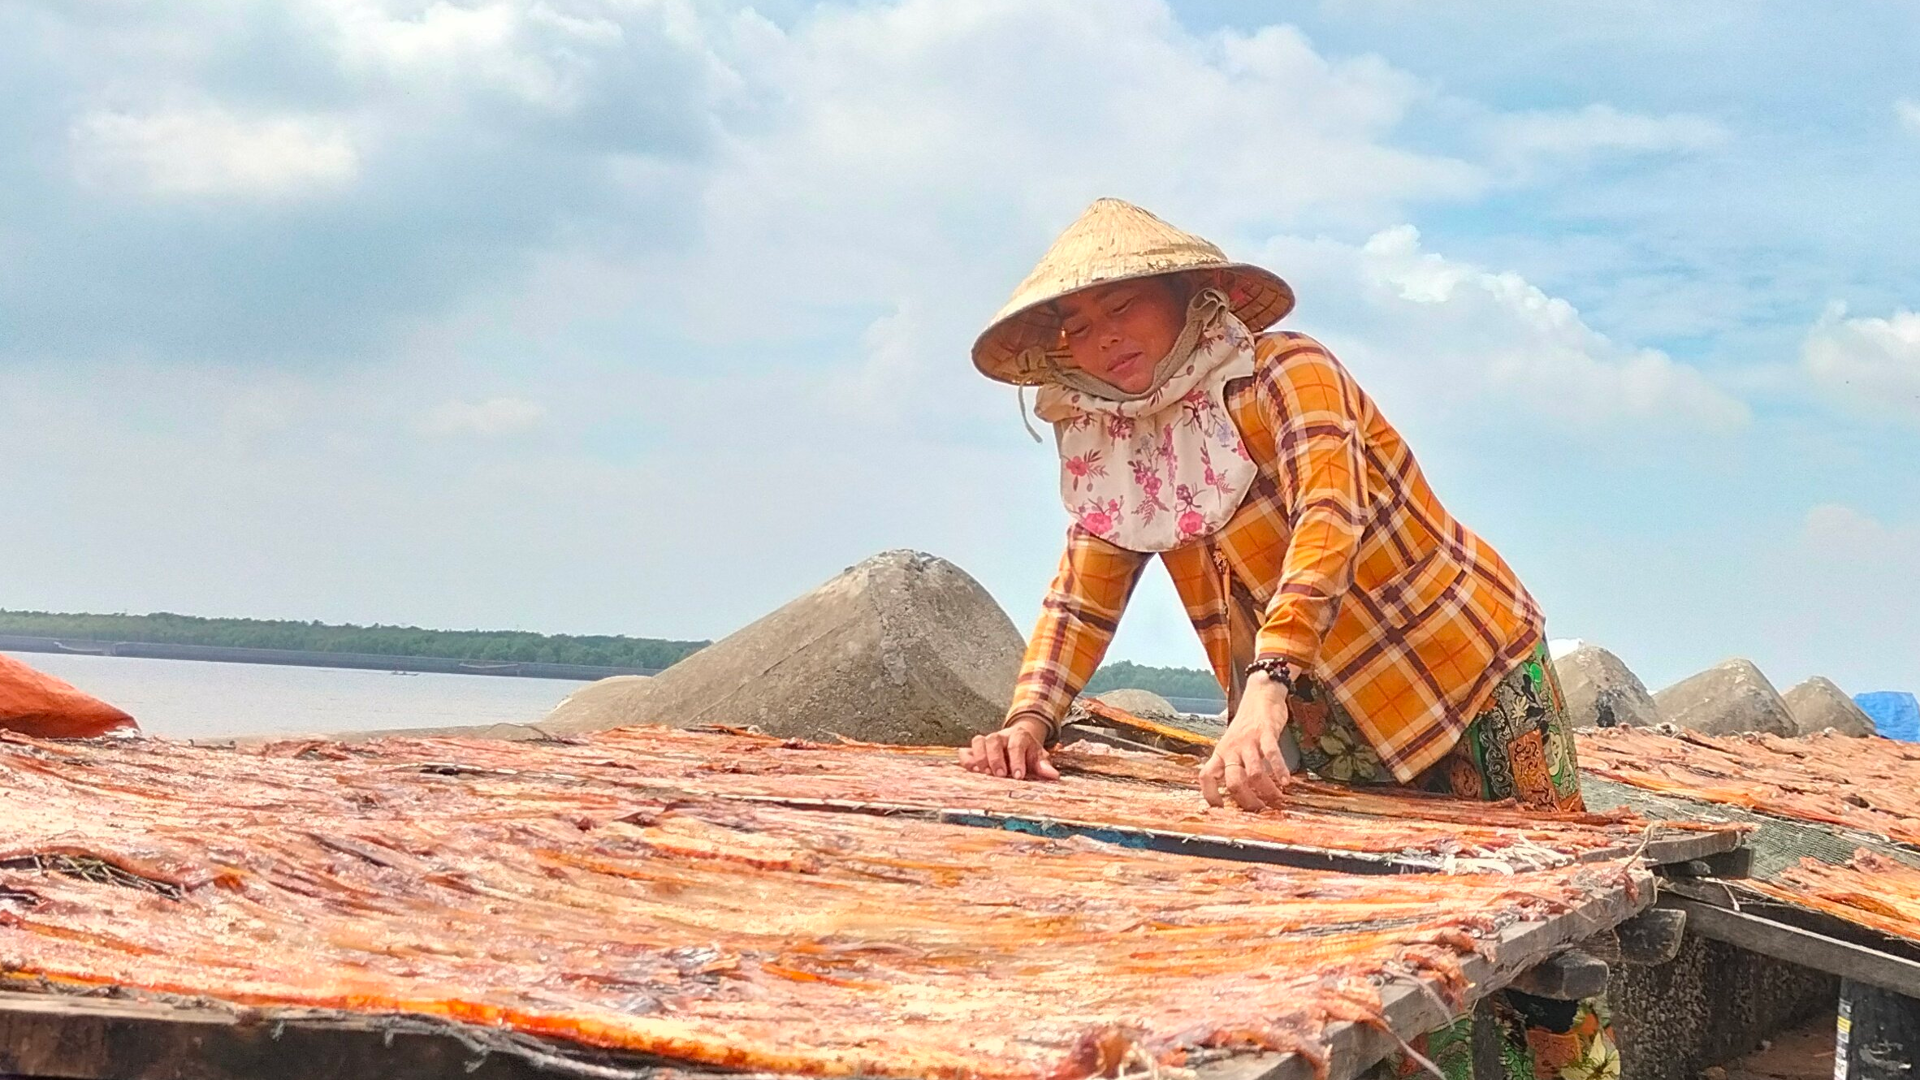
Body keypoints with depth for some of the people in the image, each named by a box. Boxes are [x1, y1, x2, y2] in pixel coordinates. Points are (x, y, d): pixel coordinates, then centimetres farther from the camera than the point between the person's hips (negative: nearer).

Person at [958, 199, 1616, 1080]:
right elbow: (1083, 591, -3)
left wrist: (1266, 691, -47)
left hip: (1474, 693, -6)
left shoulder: (1283, 372, -18)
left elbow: (1329, 520, -34)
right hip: (1335, 741, 6)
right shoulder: (1117, 445, 3)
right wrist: (1029, 722, -21)